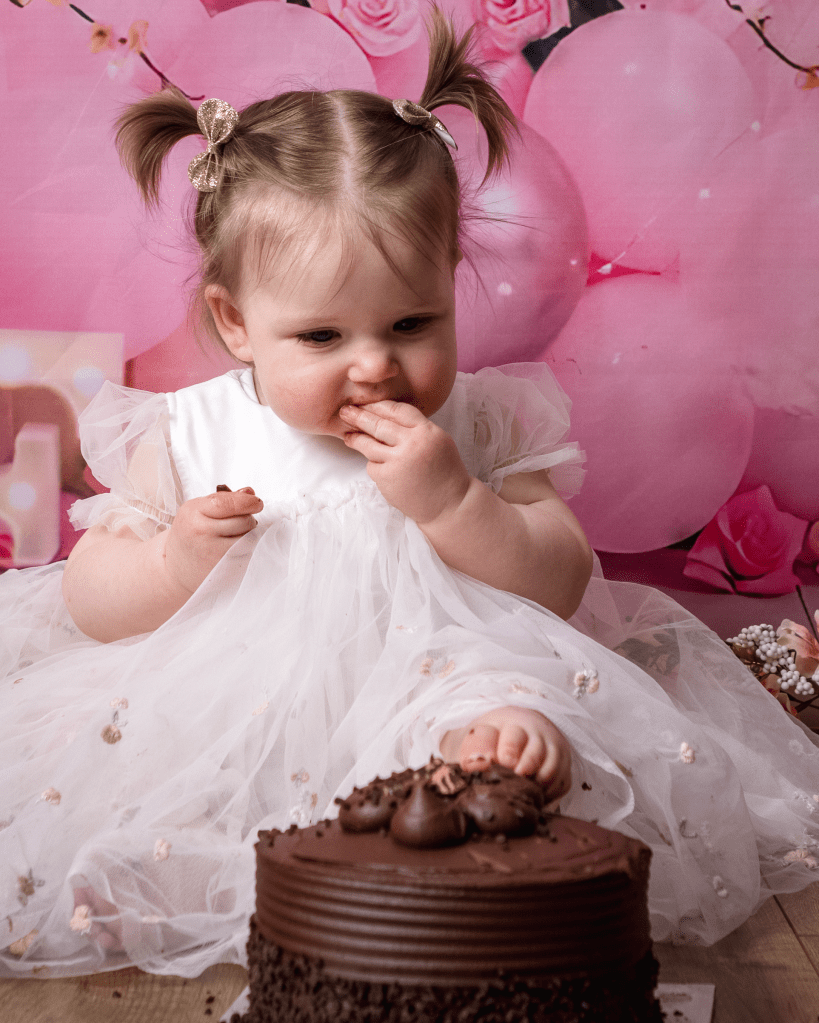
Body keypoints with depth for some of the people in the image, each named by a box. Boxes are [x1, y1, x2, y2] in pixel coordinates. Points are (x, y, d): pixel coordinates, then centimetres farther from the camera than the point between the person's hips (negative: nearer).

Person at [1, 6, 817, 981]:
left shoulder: (474, 426, -1)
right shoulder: (188, 439, -2)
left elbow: (561, 586, -4)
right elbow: (90, 602, 4)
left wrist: (451, 502, -20)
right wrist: (178, 559, -18)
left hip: (427, 700, -5)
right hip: (221, 731, 6)